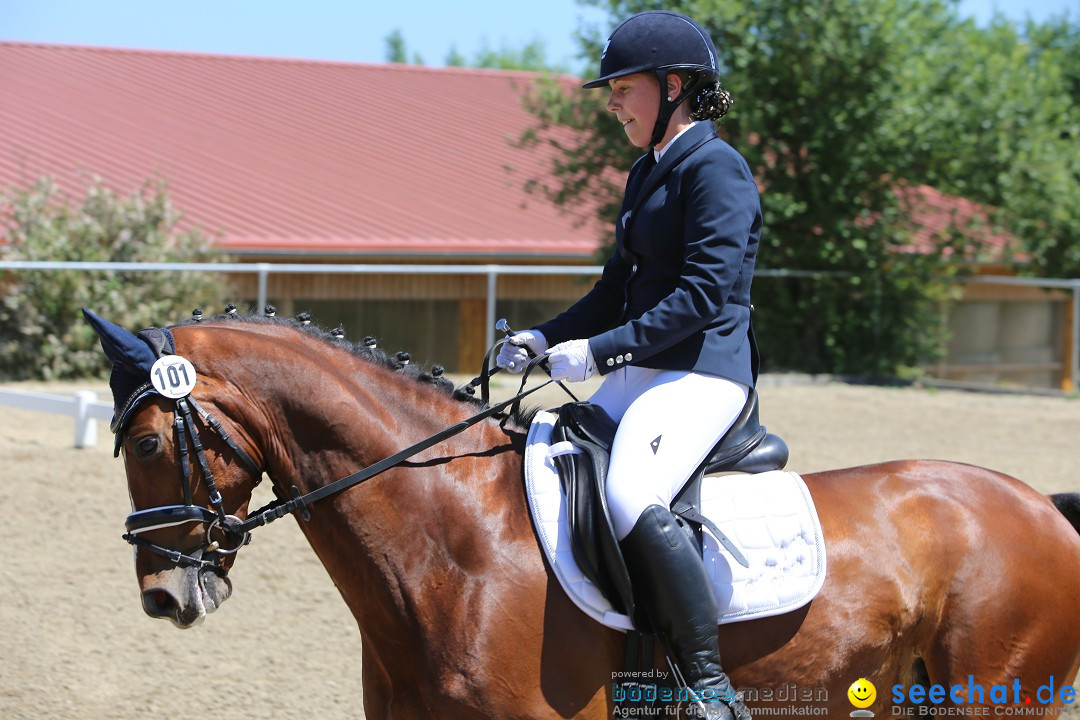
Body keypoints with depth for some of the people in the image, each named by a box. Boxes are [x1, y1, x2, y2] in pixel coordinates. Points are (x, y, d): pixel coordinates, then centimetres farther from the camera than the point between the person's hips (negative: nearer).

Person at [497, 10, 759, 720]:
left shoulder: (716, 167, -11)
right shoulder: (648, 173, 18)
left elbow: (704, 294, -20)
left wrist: (598, 350, -23)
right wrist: (543, 338, 9)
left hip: (703, 374, -10)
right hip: (640, 372, 10)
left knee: (630, 500, -32)